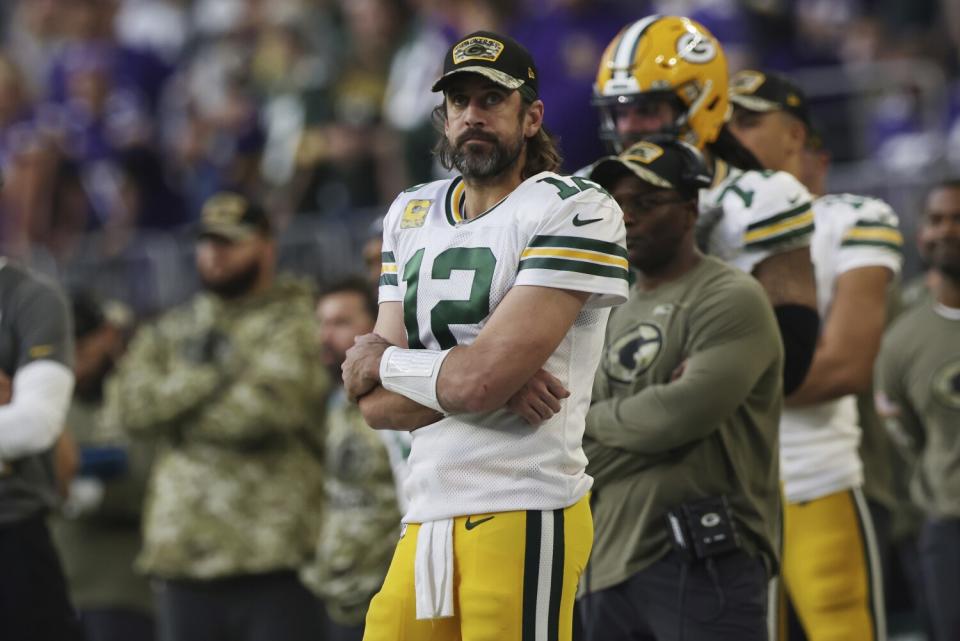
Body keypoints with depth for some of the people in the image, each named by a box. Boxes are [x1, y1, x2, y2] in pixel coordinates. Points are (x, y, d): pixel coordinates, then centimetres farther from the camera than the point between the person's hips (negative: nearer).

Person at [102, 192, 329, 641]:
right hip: (183, 553, 5)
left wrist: (173, 418, -2)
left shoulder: (295, 324, 2)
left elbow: (267, 406, -14)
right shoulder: (168, 333, 18)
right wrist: (205, 372, -6)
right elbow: (125, 407, 2)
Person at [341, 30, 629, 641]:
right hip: (426, 521, 6)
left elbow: (480, 378, -15)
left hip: (523, 515, -6)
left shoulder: (576, 212, -5)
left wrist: (381, 360, 4)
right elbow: (376, 405, 9)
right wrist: (500, 382, -8)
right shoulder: (412, 216, 18)